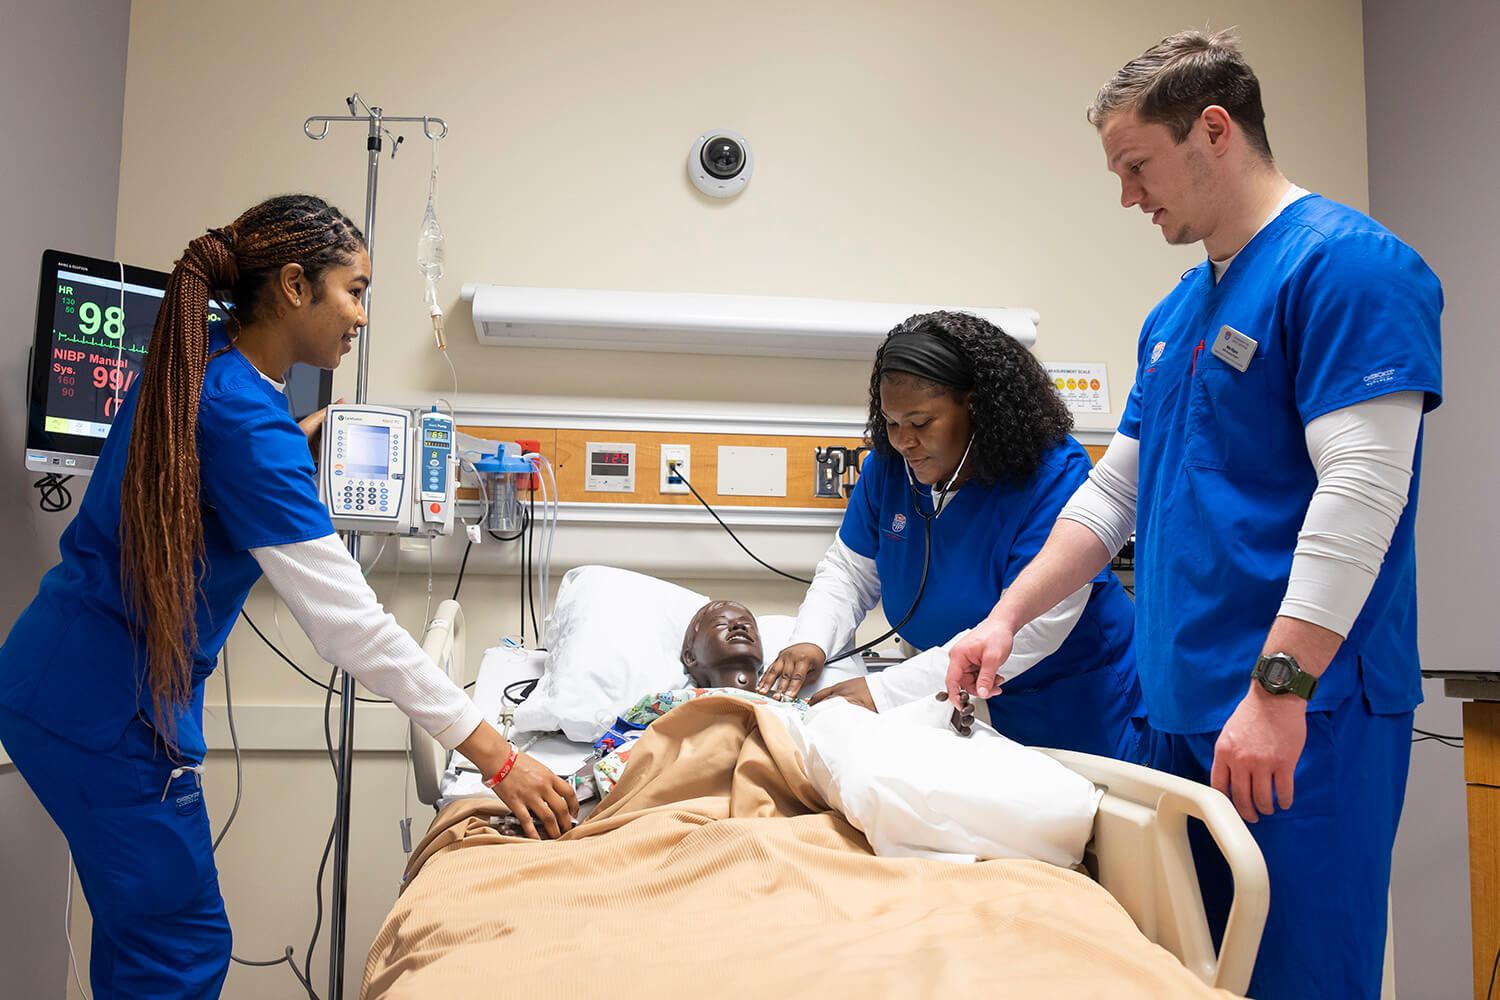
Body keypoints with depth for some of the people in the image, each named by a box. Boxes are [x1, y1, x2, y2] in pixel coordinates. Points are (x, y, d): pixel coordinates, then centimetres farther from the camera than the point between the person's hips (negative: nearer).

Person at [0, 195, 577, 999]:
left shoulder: (194, 369, 4)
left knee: (140, 930, 19)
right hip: (110, 704, -9)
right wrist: (496, 757, -26)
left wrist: (300, 443, 19)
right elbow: (349, 622, -27)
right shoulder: (245, 421, -24)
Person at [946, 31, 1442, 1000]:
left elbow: (1360, 491, -18)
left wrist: (1279, 687, -23)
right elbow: (1115, 489, 19)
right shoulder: (1177, 313, 17)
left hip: (1304, 713, -8)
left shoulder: (1345, 263, -9)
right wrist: (1007, 619, 10)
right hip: (1180, 706, 8)